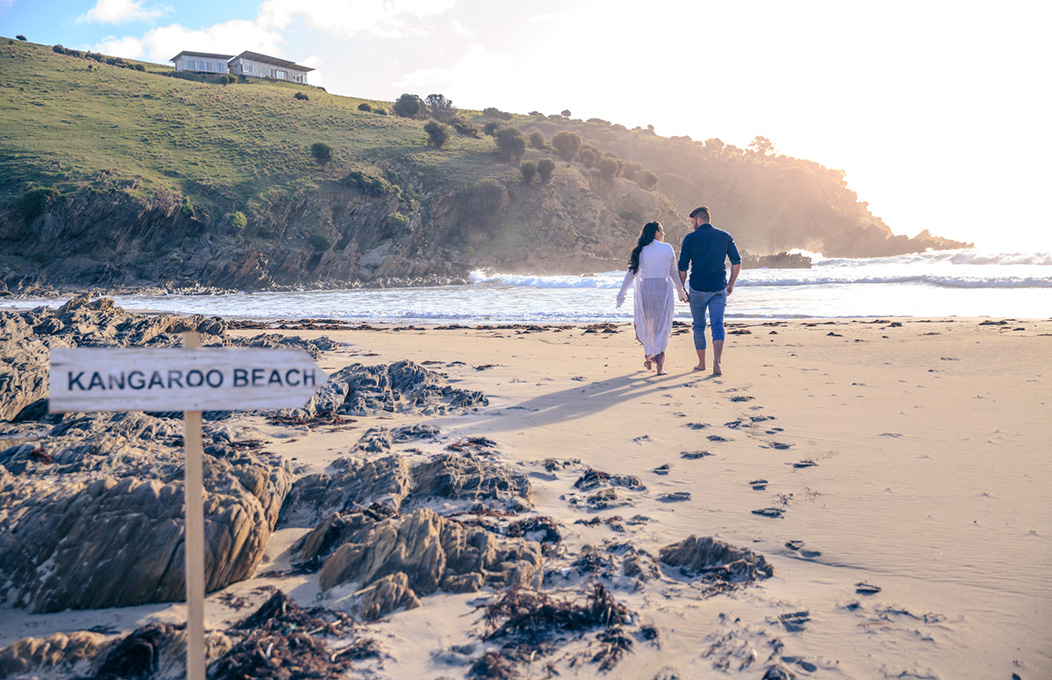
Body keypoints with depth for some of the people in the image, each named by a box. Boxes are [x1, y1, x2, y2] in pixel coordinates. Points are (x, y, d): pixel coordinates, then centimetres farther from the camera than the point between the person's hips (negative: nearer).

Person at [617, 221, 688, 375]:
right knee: (661, 327, 4)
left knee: (646, 326, 17)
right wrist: (681, 292, 17)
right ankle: (659, 364, -4)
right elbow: (673, 273, 6)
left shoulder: (640, 251, 3)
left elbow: (631, 273, 1)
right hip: (663, 290, -1)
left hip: (645, 290, 1)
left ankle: (649, 359, 24)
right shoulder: (667, 249, 1)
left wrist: (621, 293, 5)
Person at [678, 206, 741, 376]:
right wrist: (731, 284, 16)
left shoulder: (690, 238, -2)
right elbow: (737, 262, 5)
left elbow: (682, 267, -3)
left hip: (697, 289, -1)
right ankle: (717, 360, -22)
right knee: (717, 326, -1)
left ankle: (701, 363, 21)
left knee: (699, 326, 13)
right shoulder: (725, 236, 4)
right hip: (719, 290, 1)